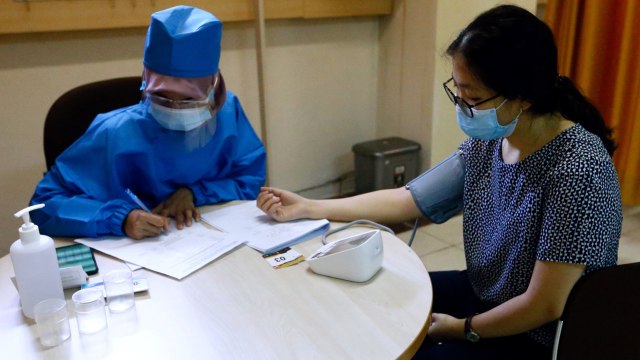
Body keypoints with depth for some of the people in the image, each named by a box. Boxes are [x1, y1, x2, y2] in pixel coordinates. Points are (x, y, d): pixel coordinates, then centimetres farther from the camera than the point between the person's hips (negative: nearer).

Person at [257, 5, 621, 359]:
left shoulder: (576, 169, -30)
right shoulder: (486, 143, -8)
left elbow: (545, 306, -26)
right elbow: (406, 200, -2)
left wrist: (461, 329, -11)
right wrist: (307, 208, -4)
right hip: (482, 295, 6)